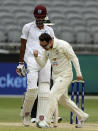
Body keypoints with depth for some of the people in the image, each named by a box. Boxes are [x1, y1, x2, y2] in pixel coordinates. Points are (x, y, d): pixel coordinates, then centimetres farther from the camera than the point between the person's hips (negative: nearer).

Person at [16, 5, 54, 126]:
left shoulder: (49, 30, 14)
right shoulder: (28, 27, 6)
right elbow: (23, 46, 7)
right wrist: (21, 63, 2)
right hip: (31, 60, -3)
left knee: (44, 91, -4)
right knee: (32, 89, -14)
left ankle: (41, 119, -3)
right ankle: (25, 113, 10)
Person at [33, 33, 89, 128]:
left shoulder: (63, 45, -19)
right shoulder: (47, 49, 2)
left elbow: (74, 58, -14)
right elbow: (42, 64, 7)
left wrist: (78, 74, -14)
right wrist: (36, 56, -12)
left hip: (65, 75, -9)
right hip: (55, 76, 9)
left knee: (53, 94, -19)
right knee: (63, 99, 15)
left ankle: (46, 121, -18)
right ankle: (82, 116, 30)